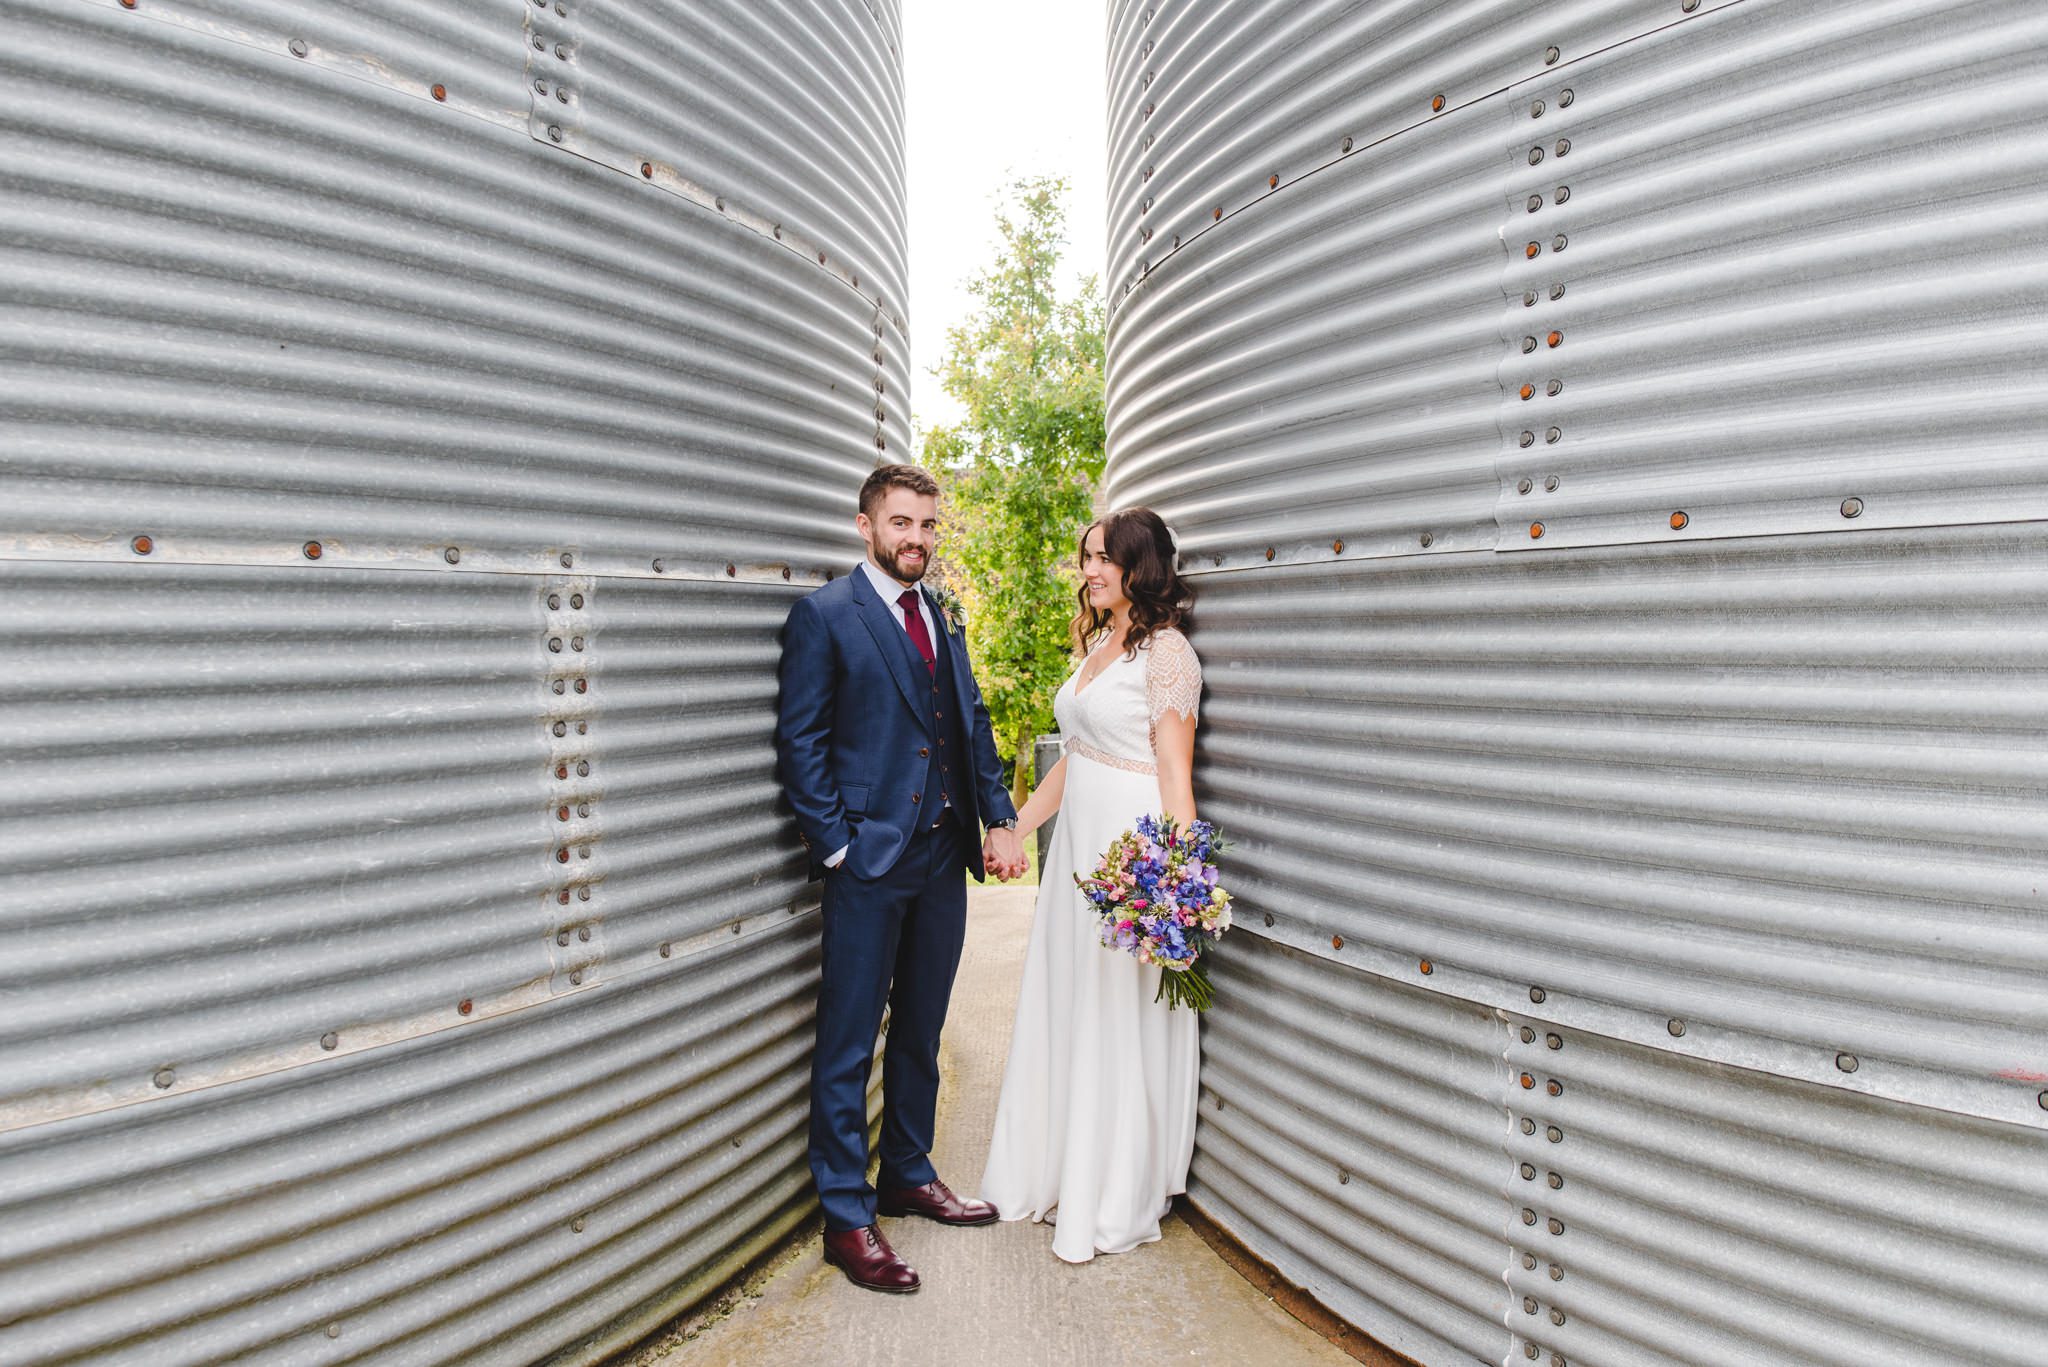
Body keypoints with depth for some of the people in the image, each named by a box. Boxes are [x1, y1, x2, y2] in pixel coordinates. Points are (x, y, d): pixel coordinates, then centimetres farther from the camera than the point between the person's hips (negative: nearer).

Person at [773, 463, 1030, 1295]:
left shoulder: (942, 618, 13)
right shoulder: (824, 615, -6)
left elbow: (973, 723, 14)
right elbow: (800, 743, -9)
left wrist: (1001, 821, 4)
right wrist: (836, 847, -14)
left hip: (944, 858, 7)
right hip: (870, 860, -6)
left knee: (919, 1034, 19)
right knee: (847, 1046, 4)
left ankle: (909, 1177, 36)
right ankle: (846, 1218, 18)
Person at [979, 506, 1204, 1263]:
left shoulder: (1165, 652, -12)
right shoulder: (1095, 644, 14)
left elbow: (1175, 774, -16)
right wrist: (1015, 827, 18)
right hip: (1077, 848, 9)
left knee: (1122, 1024, 3)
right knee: (1063, 1010, 16)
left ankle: (1116, 1205, 21)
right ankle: (1058, 1177, 34)